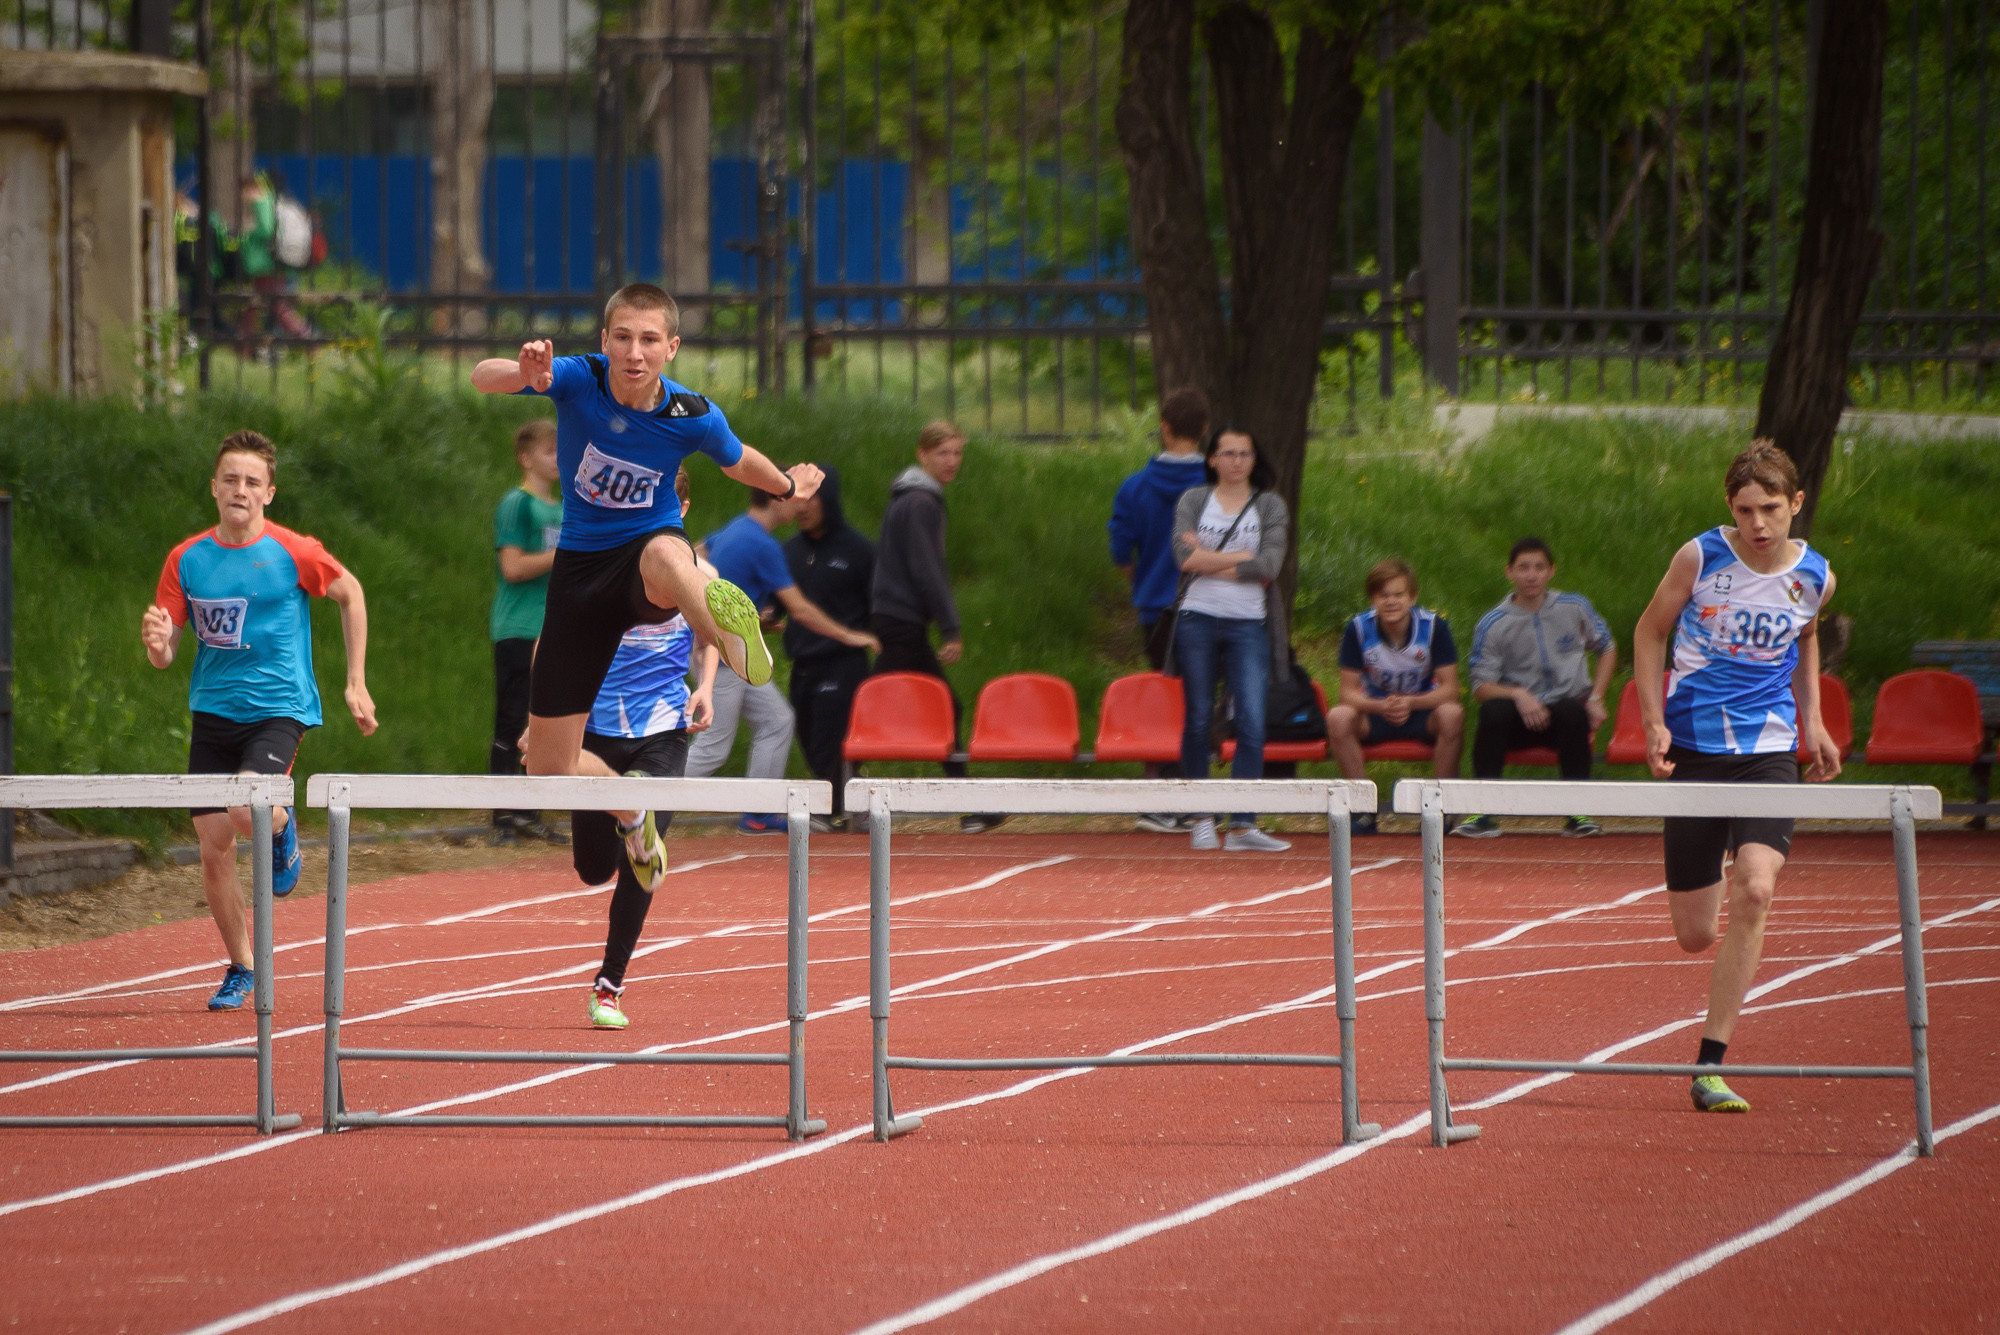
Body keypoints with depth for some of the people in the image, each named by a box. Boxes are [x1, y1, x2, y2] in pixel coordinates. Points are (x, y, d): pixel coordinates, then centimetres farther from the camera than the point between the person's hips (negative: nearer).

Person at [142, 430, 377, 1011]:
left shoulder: (294, 554, -9)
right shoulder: (187, 560, -1)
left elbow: (351, 594, 8)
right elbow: (164, 655, 2)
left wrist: (356, 683, 8)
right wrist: (156, 643, -24)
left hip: (278, 707, -4)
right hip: (213, 712, 4)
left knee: (247, 812, -29)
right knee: (214, 846, 0)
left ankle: (281, 825, 10)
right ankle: (241, 968, 19)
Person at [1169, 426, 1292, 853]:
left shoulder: (1269, 505, 7)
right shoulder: (1193, 501, 8)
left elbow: (1269, 565, -8)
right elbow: (1185, 556, -10)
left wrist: (1211, 563, -7)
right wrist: (1243, 557, -10)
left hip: (1248, 625, 0)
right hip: (1198, 619, 0)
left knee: (1252, 722, -10)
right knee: (1199, 720, 3)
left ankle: (1242, 826, -12)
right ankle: (1201, 819, 13)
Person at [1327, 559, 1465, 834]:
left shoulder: (1434, 626, -13)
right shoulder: (1358, 629, -12)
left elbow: (1449, 689, -14)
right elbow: (1348, 691, -11)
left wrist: (1411, 703, -33)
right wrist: (1382, 706, -32)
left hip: (1423, 711, -1)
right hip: (1376, 710, 1)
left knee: (1452, 714, -34)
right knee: (1338, 718, -30)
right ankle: (1362, 809, -21)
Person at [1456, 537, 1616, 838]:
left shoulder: (1574, 608, 5)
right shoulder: (1493, 625, -1)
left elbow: (1607, 648, 19)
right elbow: (1481, 687, -4)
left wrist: (1596, 698, 4)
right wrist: (1518, 695, -24)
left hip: (1566, 707, 0)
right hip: (1520, 718, 0)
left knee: (1571, 711, -35)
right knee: (1493, 710, -34)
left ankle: (1578, 813, -28)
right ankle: (1482, 813, -30)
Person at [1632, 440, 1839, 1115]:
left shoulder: (1814, 576, -1)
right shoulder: (1700, 557, -8)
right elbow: (1649, 633, 5)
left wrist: (1813, 720, 13)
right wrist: (1655, 723, -5)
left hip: (1769, 748, 0)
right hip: (1694, 747, 0)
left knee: (1755, 890, -25)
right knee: (1693, 935, 2)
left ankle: (1709, 1065, -18)